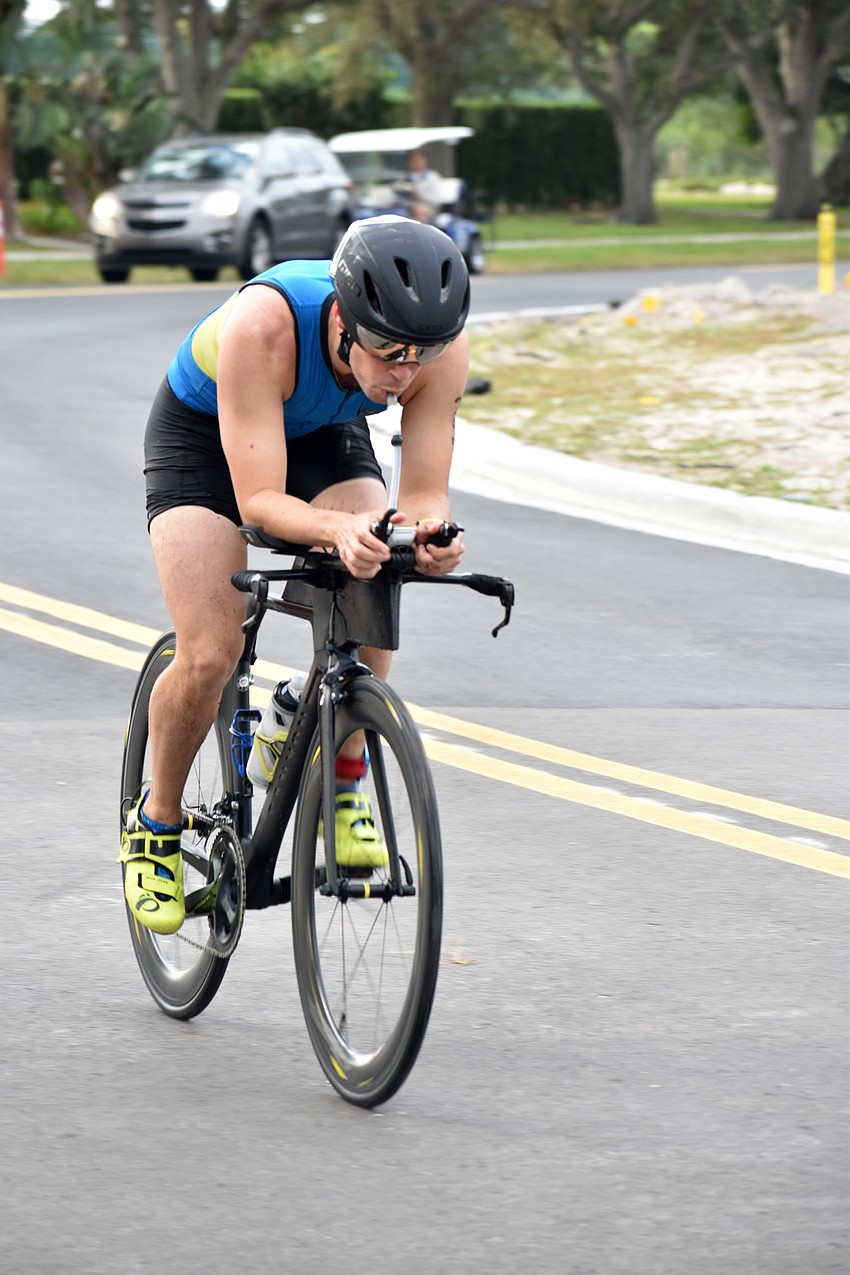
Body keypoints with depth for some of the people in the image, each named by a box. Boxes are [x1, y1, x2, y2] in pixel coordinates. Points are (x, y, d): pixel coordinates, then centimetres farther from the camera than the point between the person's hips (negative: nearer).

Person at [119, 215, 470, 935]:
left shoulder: (442, 347, -31)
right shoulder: (264, 326, -43)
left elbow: (424, 491, -25)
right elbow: (258, 499, -41)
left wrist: (431, 532, -49)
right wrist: (338, 529, -61)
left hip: (324, 434, 3)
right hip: (204, 433, -3)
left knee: (374, 588, -24)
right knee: (211, 654, -16)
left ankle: (343, 786, -2)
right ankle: (156, 824, 10)